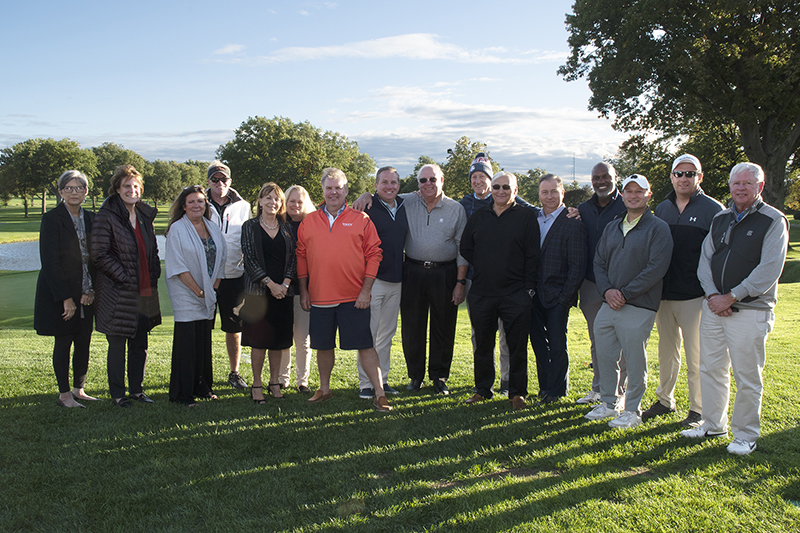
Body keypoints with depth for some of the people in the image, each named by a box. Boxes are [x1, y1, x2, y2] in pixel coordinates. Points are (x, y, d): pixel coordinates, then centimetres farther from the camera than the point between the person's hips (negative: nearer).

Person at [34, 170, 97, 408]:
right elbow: (50, 261, -13)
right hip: (59, 292, -5)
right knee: (63, 342, 2)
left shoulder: (90, 219, 8)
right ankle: (64, 394, 13)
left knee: (84, 342, 7)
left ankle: (78, 390, 21)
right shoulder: (51, 219, -8)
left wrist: (91, 289, -2)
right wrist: (66, 297, -16)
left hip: (85, 293, 5)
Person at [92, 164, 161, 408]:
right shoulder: (107, 216, -8)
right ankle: (117, 394, 16)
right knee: (117, 344, 4)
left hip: (144, 290, 6)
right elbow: (100, 254, -12)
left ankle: (137, 389, 24)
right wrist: (123, 276, -14)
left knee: (140, 344, 12)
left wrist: (153, 276, 7)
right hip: (118, 292, -6)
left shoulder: (145, 215, 11)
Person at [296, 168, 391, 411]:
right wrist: (304, 290, 8)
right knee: (323, 346, 13)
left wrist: (366, 290, -7)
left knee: (365, 345, -3)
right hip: (319, 297, 3)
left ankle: (379, 393, 5)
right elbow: (301, 256, 12)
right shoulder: (308, 222, 8)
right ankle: (324, 389, 31)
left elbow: (374, 254, -1)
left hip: (354, 298, -3)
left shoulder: (361, 220, 1)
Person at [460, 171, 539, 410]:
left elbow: (532, 255, -2)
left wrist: (528, 288, -7)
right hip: (481, 292, 3)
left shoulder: (526, 216, 1)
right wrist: (482, 269, 7)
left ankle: (517, 392, 14)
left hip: (515, 294, -3)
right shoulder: (478, 216, 11)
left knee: (517, 345, 2)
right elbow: (465, 249, 17)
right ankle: (483, 389, 23)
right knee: (483, 345, 10)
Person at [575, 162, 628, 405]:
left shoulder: (627, 207, -4)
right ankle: (598, 388, 25)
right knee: (596, 340, 13)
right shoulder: (583, 209, 11)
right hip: (590, 284, 5)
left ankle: (618, 392, 10)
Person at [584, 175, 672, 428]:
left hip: (638, 308, -6)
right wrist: (607, 290, -4)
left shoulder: (658, 228, -4)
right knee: (605, 356, 11)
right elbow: (599, 262, 15)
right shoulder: (611, 228, 17)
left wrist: (625, 293, -15)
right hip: (608, 304, 6)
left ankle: (632, 410, 15)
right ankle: (609, 402, 27)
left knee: (635, 361, 0)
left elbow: (656, 268, -13)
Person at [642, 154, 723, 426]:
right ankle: (665, 400, 27)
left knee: (696, 356, 1)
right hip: (664, 294, 5)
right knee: (666, 351, 14)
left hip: (695, 296, -5)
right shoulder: (661, 209, 12)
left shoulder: (713, 209, -3)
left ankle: (699, 409, 13)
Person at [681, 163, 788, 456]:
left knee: (747, 377, 2)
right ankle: (713, 425, 28)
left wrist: (730, 297, -14)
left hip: (750, 311, -5)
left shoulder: (773, 221, -6)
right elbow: (705, 259, 11)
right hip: (714, 307, 6)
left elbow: (769, 270, -13)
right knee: (711, 368, 13)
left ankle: (745, 434, 17)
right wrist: (712, 295, -6)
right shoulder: (720, 219, 12)